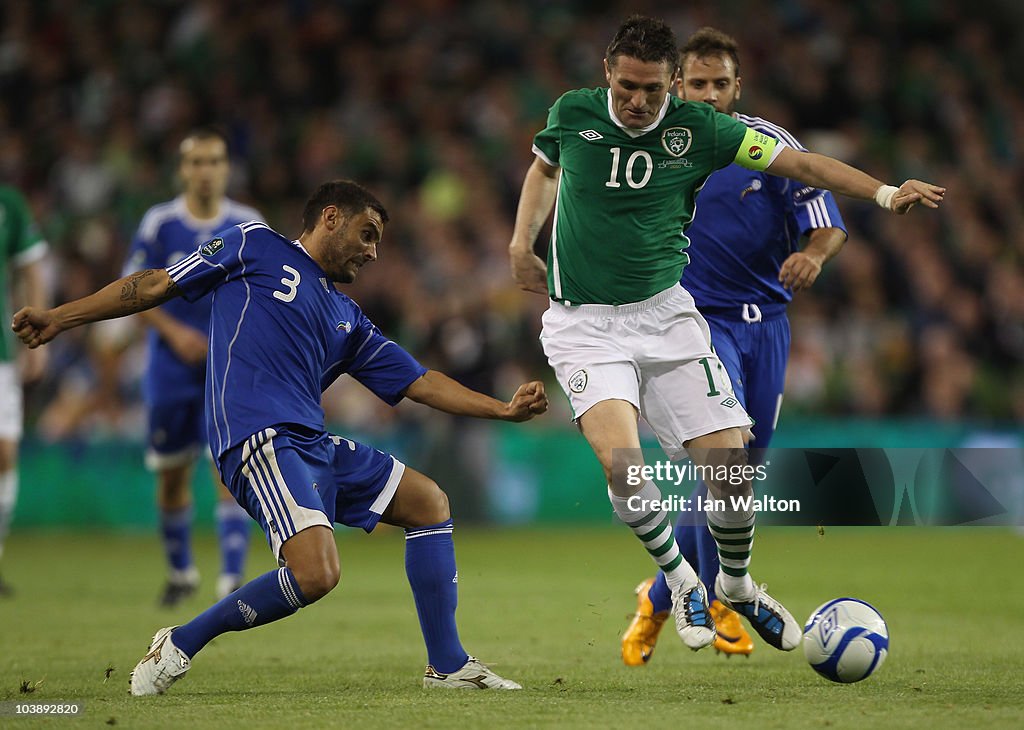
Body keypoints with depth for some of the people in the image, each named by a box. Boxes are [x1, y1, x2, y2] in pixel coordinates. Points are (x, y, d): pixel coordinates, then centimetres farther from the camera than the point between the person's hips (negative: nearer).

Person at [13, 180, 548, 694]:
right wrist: (58, 318, 5)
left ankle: (448, 665, 15)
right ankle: (179, 645, -11)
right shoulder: (254, 248, 8)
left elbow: (419, 383, 25)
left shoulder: (348, 320, 25)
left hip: (314, 443, 9)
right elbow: (156, 286, 8)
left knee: (430, 503, 11)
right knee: (316, 572, -27)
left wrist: (502, 409, 16)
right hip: (261, 438, -9)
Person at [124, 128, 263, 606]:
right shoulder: (159, 223, -2)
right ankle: (180, 573, 31)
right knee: (172, 475, 9)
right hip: (172, 369, 1)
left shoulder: (247, 226, 0)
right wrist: (173, 331, -14)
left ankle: (232, 580, -16)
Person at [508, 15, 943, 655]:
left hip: (664, 314, 1)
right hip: (584, 322, -1)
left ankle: (736, 584, 25)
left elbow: (801, 164, -7)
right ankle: (682, 583, 3)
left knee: (730, 461, -6)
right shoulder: (572, 115, -4)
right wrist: (522, 243, 6)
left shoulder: (697, 130, -6)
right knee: (621, 463, -24)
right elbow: (544, 168, 20)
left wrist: (885, 192, -20)